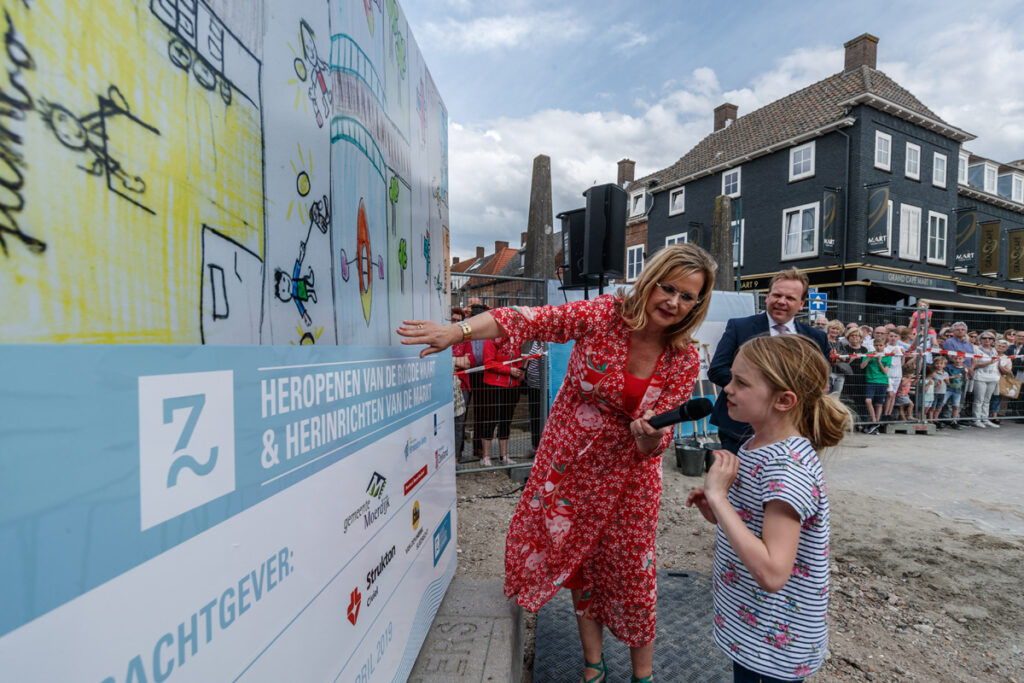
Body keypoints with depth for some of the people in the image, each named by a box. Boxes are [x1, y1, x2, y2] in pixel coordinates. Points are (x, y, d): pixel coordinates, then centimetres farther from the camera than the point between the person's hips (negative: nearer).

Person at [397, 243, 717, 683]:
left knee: (630, 573, 11)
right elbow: (532, 321, -25)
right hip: (568, 465, 0)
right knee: (580, 562, 15)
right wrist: (458, 331, -36)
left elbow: (655, 443, -9)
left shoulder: (684, 361, -10)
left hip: (626, 477, 1)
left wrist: (650, 434, -34)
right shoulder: (603, 315, -17)